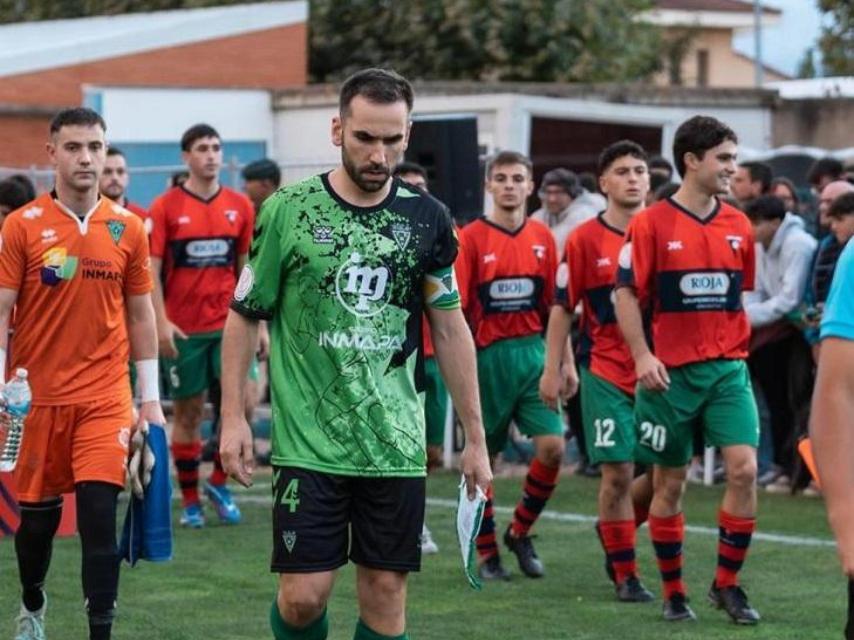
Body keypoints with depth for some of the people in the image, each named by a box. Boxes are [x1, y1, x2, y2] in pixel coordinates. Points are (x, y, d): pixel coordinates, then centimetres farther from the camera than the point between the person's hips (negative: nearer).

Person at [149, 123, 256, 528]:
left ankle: (219, 483, 9)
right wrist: (161, 322, -15)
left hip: (228, 326, 2)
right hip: (183, 329, -2)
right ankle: (190, 501, 16)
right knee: (188, 414, 5)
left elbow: (246, 268, 11)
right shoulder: (166, 207, -3)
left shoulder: (240, 206, 6)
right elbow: (151, 270, -5)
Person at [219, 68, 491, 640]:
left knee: (386, 592, 3)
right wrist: (233, 417, -2)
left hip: (396, 443, 2)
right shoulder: (289, 210, -4)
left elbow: (450, 329, 10)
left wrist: (475, 437, 9)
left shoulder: (427, 218, 3)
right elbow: (245, 316, 5)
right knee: (304, 594, -7)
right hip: (308, 442, -2)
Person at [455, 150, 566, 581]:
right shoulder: (472, 238, -5)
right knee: (482, 457, 5)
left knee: (552, 446, -8)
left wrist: (566, 362, 10)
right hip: (487, 356, -3)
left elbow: (554, 306, 12)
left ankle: (519, 533, 13)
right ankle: (487, 553, 17)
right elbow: (456, 309, -6)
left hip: (533, 354, 3)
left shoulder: (542, 238, 7)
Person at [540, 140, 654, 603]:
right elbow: (562, 308, 2)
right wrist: (552, 369, -2)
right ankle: (625, 574, 6)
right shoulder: (585, 240, -2)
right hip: (606, 372, -3)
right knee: (618, 471, -5)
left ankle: (612, 529, 31)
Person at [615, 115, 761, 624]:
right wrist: (643, 356, -13)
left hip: (728, 369, 3)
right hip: (672, 372, -3)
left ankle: (727, 584, 2)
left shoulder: (738, 226, 7)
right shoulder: (652, 224, -6)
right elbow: (627, 294, -5)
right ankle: (674, 592, 19)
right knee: (670, 482, 6)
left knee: (744, 468, -11)